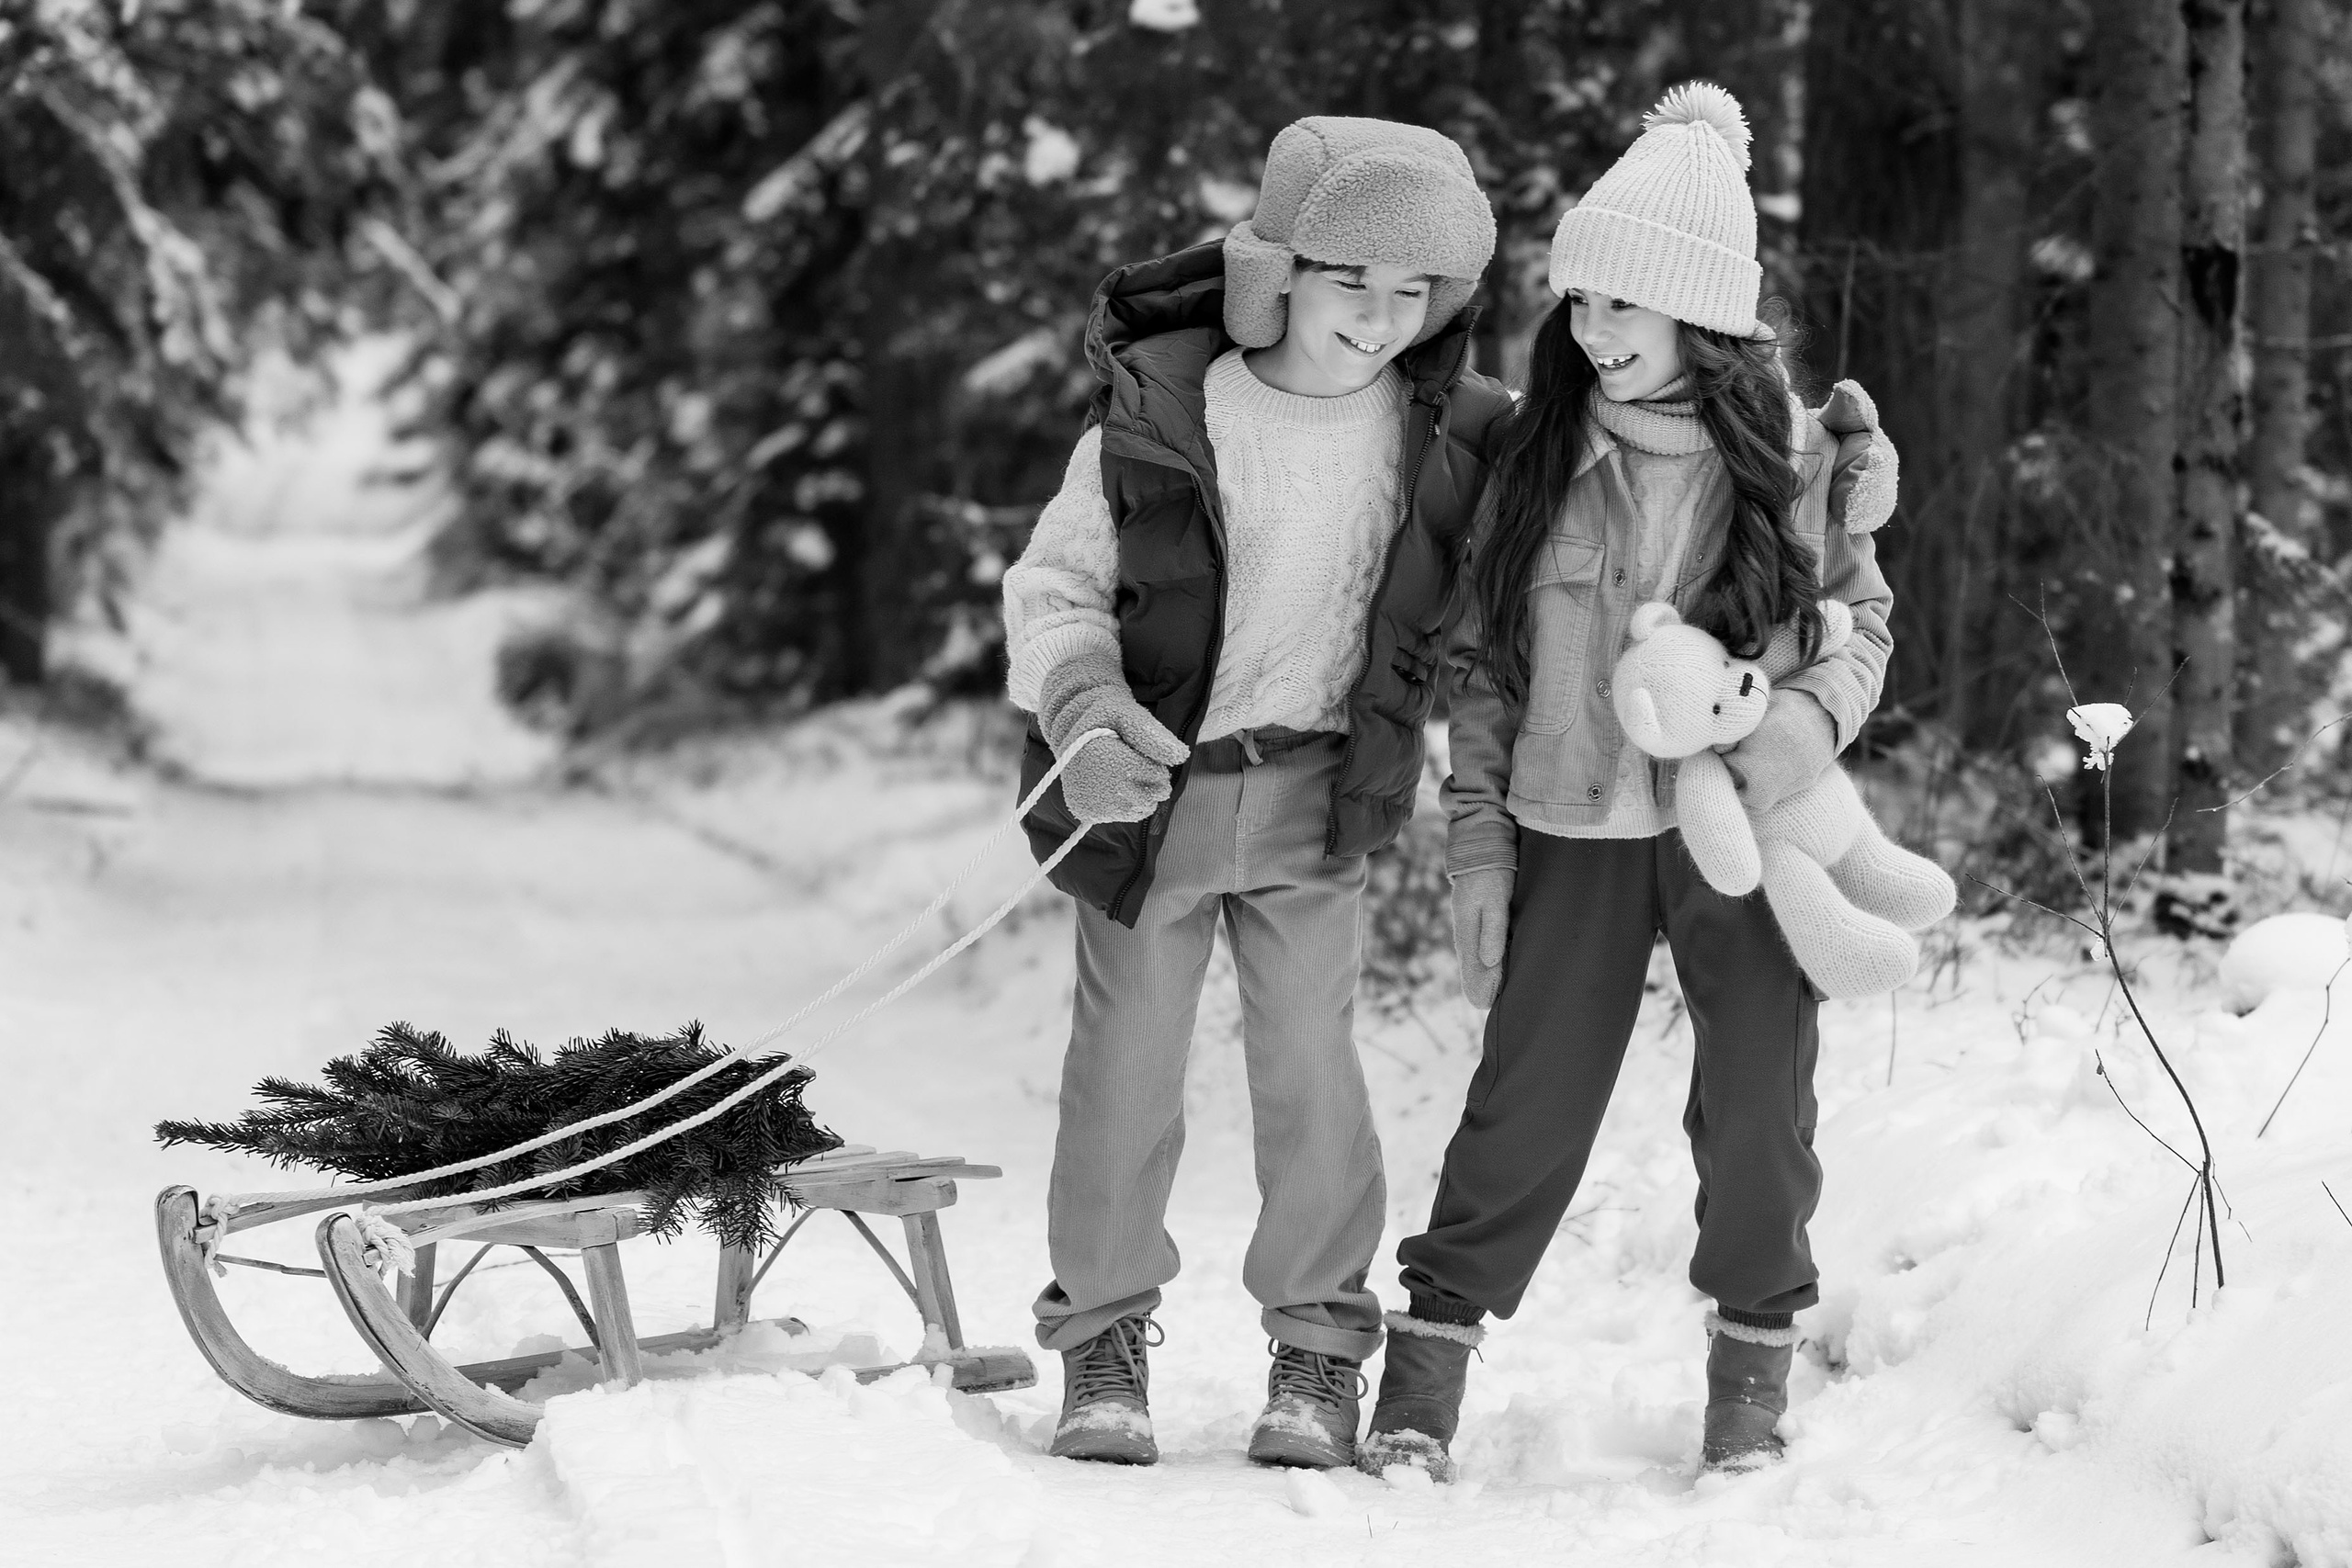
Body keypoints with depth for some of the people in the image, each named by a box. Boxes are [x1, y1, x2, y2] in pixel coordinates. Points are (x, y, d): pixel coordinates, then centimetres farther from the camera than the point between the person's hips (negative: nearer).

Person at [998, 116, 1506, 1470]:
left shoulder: (1452, 432, -5)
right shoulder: (1157, 412, -13)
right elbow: (1056, 584, -6)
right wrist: (1081, 705, -22)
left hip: (1316, 790, 1)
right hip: (1150, 781, -1)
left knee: (1309, 1057, 0)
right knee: (1127, 1056, 6)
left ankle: (1320, 1345, 14)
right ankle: (1104, 1330, 21)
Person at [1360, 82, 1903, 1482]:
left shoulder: (1796, 455, -4)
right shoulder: (1542, 458, -1)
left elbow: (1863, 614, 6)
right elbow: (1481, 660, 5)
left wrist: (1819, 708, -16)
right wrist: (1479, 843, 1)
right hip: (1579, 831, 0)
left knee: (1758, 1109, 5)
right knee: (1528, 1105, 0)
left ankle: (1755, 1364, 24)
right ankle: (1427, 1369, 10)